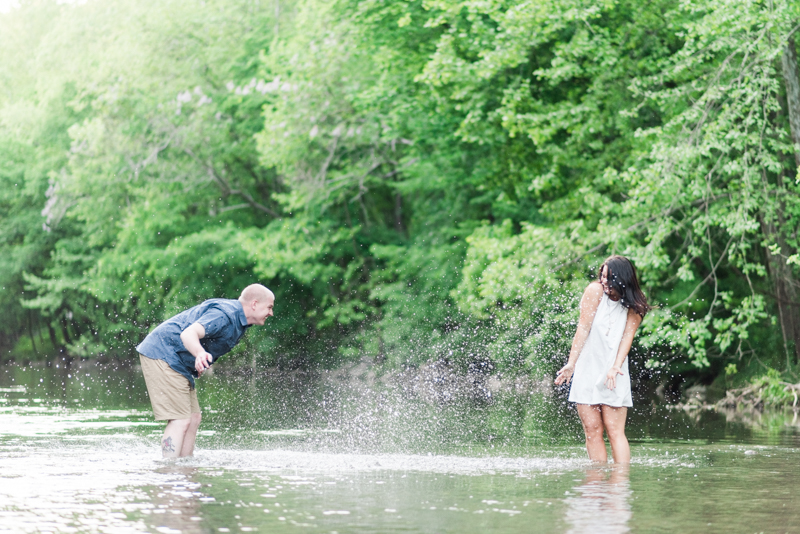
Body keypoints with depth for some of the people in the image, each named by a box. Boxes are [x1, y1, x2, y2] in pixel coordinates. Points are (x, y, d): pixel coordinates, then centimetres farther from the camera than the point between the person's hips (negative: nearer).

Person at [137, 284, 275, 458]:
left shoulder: (239, 320, 12)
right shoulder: (224, 315, -22)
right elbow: (188, 333, -36)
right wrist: (200, 354, -55)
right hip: (162, 354, -11)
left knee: (193, 419, 10)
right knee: (181, 420, -16)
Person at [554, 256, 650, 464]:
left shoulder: (634, 307, 1)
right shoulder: (595, 290, -3)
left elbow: (627, 337, -9)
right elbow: (583, 328, -5)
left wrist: (616, 368, -24)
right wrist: (571, 363, -8)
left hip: (612, 373, 0)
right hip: (586, 369, 0)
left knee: (614, 430, -10)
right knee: (592, 429, -3)